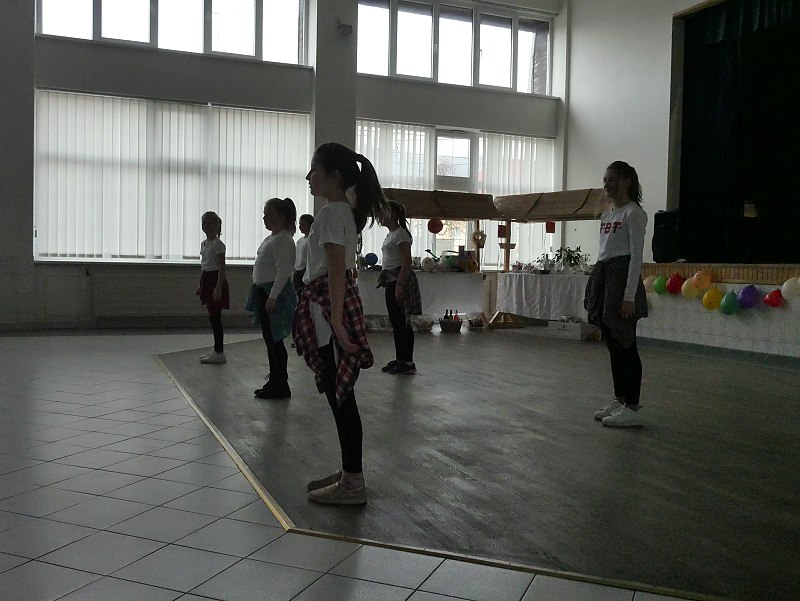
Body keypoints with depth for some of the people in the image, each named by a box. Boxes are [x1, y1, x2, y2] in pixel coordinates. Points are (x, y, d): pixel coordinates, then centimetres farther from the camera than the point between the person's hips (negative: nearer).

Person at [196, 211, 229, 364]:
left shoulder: (218, 244, -13)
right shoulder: (204, 244, 13)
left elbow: (222, 267, -17)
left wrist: (218, 287, -23)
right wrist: (200, 285, 20)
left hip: (215, 280, -9)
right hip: (206, 280, 9)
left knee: (215, 317, -5)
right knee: (213, 317, 12)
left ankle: (219, 353, 1)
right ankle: (217, 350, 20)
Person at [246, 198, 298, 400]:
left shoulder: (283, 240, -15)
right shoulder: (271, 238, 16)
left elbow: (283, 272, -22)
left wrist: (272, 297, -25)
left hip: (275, 293, -10)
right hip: (265, 292, 10)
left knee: (274, 340, -5)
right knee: (270, 339, 14)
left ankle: (280, 386, 4)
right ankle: (275, 381, 23)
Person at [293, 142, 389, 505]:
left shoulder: (332, 213, -14)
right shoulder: (347, 211, 17)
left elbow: (336, 270, -21)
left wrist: (336, 320, -25)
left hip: (328, 306, -10)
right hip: (335, 306, 10)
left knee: (339, 395, -4)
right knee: (339, 393, 15)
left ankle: (352, 483, 5)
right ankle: (349, 472, 25)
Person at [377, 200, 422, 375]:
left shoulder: (400, 234, -13)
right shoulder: (391, 234, 16)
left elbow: (407, 262, -19)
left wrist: (399, 285, -24)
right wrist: (385, 279, 19)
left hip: (400, 280, -10)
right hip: (391, 281, 10)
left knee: (402, 322, -6)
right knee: (396, 322, 12)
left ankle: (408, 362, -1)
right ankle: (399, 359, 19)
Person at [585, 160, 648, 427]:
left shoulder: (634, 213, -7)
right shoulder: (607, 214, 18)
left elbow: (636, 256, -13)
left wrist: (629, 296, -19)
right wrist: (593, 289, 16)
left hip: (622, 275, -9)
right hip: (603, 275, 9)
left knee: (625, 345, -5)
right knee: (612, 344, 11)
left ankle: (631, 407, 1)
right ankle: (619, 400, 20)